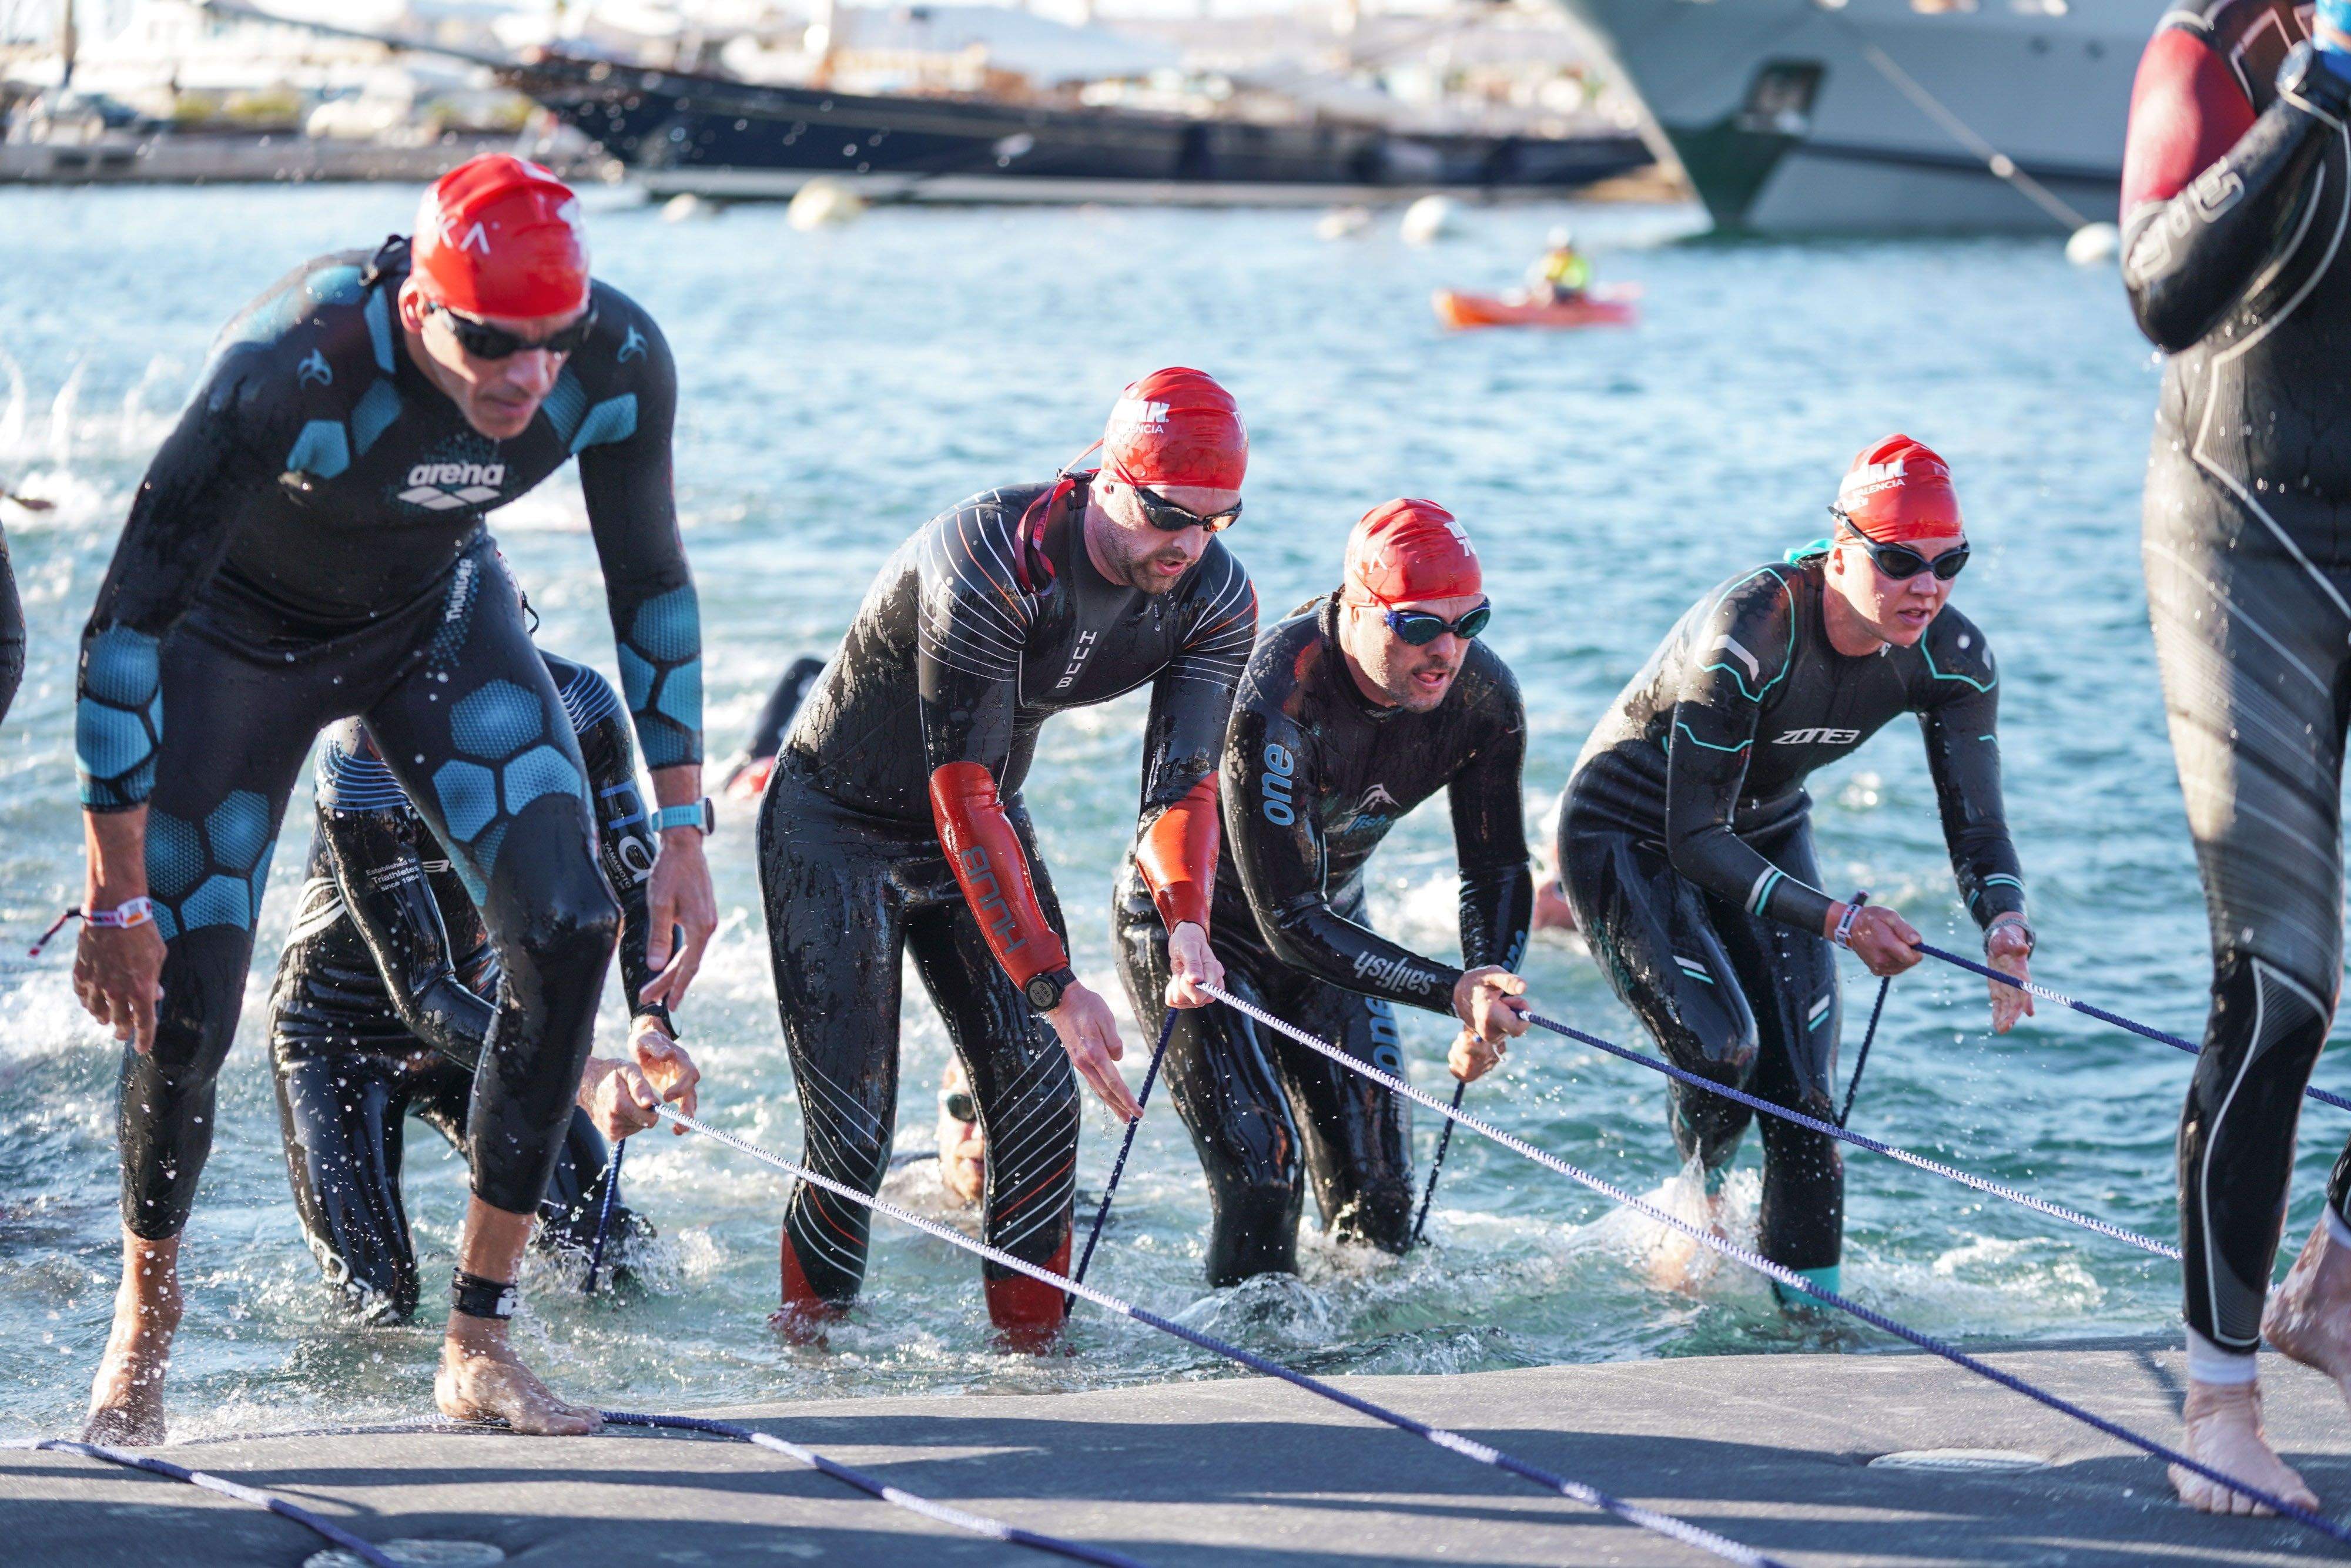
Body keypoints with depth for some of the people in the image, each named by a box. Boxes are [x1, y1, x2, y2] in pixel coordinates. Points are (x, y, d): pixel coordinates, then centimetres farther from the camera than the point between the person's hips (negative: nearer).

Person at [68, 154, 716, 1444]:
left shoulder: (617, 363, -27)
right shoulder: (289, 369, -40)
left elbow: (650, 586, -8)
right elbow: (126, 624, -31)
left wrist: (683, 829, -10)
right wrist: (115, 893, -29)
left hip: (436, 613, 4)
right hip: (236, 632, -3)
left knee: (567, 924, -15)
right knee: (181, 1008, -7)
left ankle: (478, 1344, -4)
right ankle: (144, 1314, 24)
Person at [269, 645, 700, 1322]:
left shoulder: (574, 703, -18)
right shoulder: (362, 760, -32)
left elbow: (638, 885, -12)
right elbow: (420, 993, -33)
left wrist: (652, 1024, -33)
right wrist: (576, 1075, -47)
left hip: (485, 1008, 4)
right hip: (343, 1033, -4)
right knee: (381, 1316, -11)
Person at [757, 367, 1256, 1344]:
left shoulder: (1216, 600, -14)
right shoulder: (991, 559, -35)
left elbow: (1184, 777, -16)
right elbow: (962, 790, -38)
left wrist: (1186, 917, -39)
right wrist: (1054, 986, -44)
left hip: (984, 822, 6)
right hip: (838, 826, -6)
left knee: (1042, 1107, -6)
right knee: (853, 1135, -10)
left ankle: (1032, 1356, 6)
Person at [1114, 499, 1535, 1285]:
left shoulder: (1482, 696, -19)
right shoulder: (1275, 707, -37)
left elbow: (1498, 872, -7)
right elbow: (1287, 922, -35)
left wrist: (1487, 1009, -26)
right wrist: (1453, 993, -42)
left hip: (1330, 916, 6)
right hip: (1197, 932, -6)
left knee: (1379, 1201, 2)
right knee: (1261, 1182, -18)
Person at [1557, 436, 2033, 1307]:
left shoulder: (1952, 659, -18)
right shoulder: (1748, 635, -36)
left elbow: (1977, 823, -17)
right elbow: (1695, 840, -33)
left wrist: (2003, 922, -39)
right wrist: (1837, 920, -40)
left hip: (1764, 831, 5)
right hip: (1629, 835, -5)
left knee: (1804, 1099, -5)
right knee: (1722, 1049, -23)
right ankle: (1695, 1216, 8)